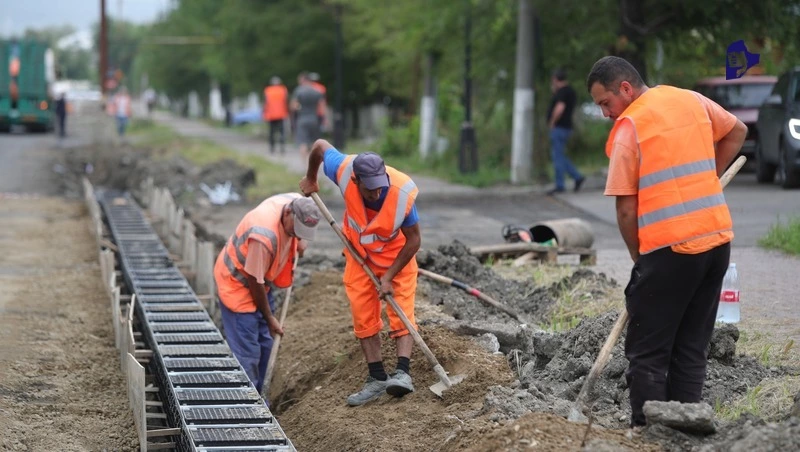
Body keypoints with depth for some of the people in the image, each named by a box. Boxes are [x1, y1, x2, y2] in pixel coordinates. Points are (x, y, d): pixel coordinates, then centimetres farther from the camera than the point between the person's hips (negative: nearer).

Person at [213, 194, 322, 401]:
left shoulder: (297, 203, -15)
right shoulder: (264, 236, -38)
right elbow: (254, 282, -26)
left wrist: (300, 243, -3)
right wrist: (269, 318, -14)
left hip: (261, 281, 9)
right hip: (237, 283, -9)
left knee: (264, 343, 13)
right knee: (246, 351, -11)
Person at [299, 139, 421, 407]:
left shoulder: (403, 193, -36)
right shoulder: (343, 171, -32)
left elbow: (413, 240, -23)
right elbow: (320, 145, -10)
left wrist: (389, 276, -22)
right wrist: (310, 180, 7)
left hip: (397, 255, -3)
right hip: (359, 254, 3)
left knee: (401, 310, -15)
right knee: (363, 314, -1)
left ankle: (402, 372, -23)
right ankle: (377, 379, 3)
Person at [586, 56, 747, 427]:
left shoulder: (629, 126, -7)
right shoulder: (692, 100, 11)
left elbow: (626, 209, -8)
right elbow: (736, 132, 28)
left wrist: (639, 259, 5)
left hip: (669, 247, -7)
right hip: (718, 238, 7)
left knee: (648, 353, 2)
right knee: (692, 349, 13)